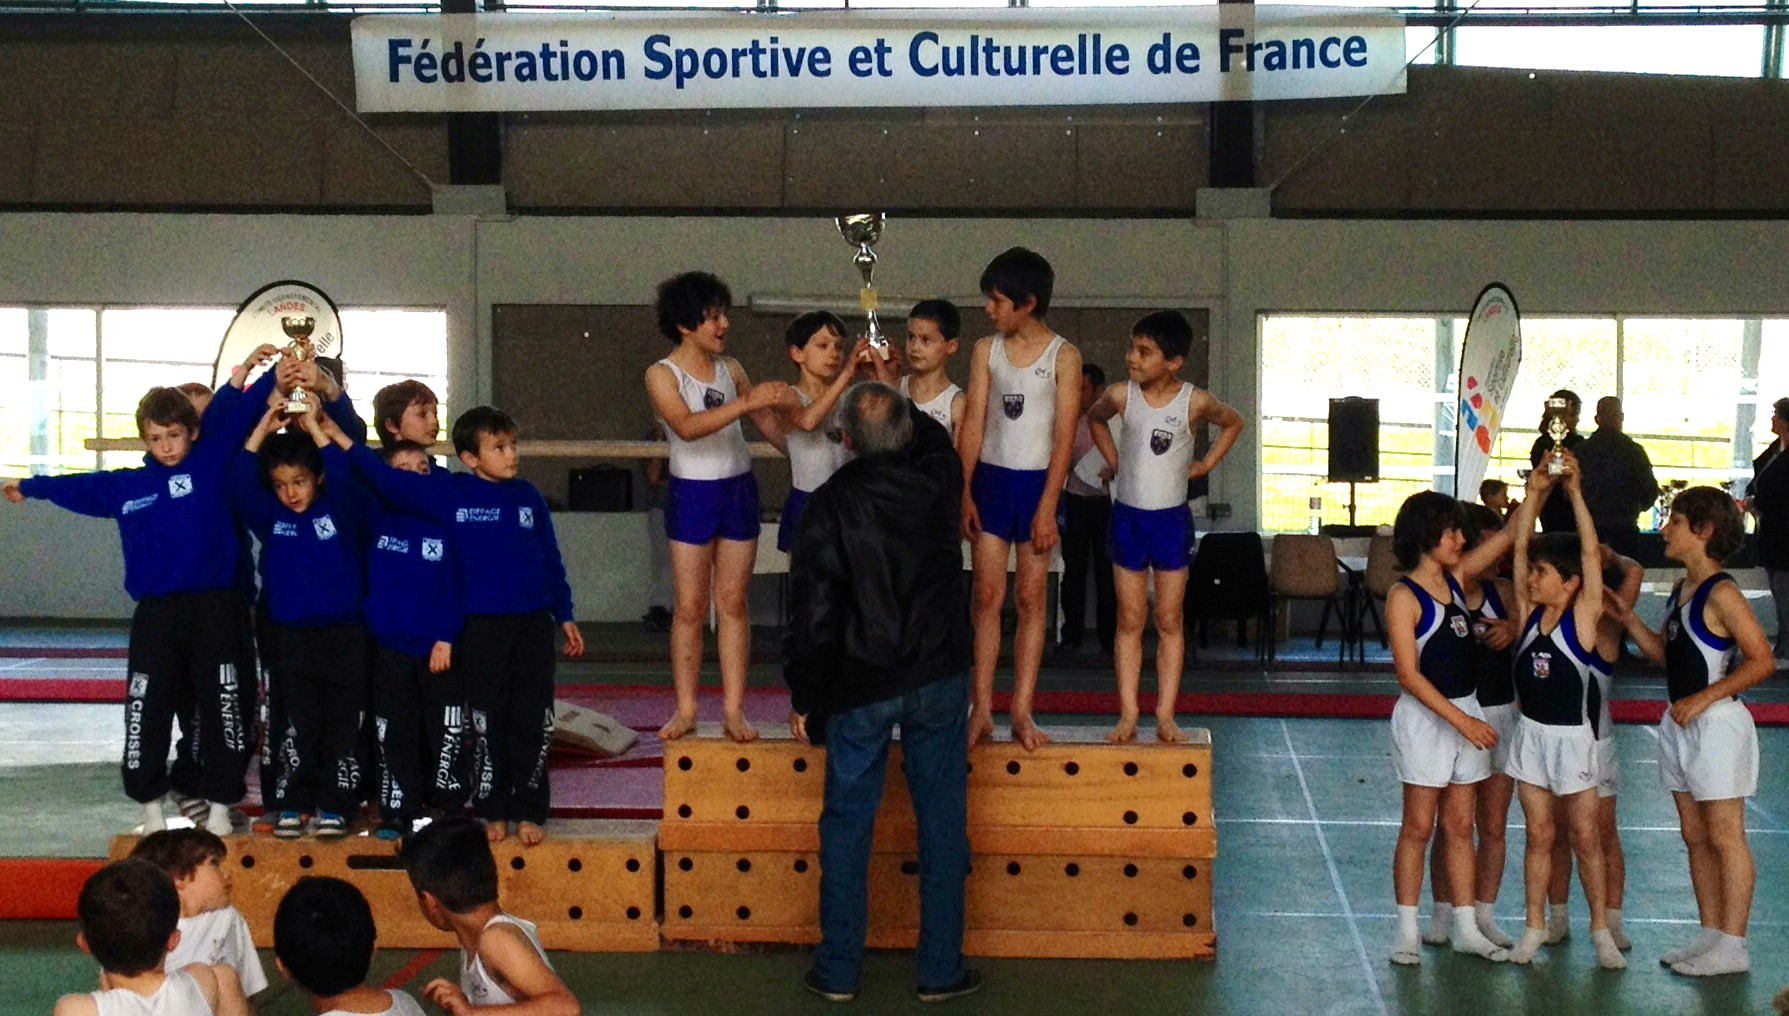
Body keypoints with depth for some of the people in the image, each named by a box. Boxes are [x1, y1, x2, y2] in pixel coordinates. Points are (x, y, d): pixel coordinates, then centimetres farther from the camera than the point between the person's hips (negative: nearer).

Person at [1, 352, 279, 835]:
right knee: (147, 710, 2)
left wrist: (245, 374, -18)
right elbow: (80, 488, 23)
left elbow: (233, 416, -5)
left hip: (216, 609, -2)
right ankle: (150, 804, 15)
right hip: (156, 614, 2)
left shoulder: (210, 463, 2)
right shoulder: (126, 486, 9)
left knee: (223, 707, 3)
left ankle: (219, 804, 13)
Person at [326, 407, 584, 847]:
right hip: (482, 626, -2)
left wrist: (566, 617, 12)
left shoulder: (528, 496, 6)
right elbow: (391, 481, -5)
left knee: (533, 723, 3)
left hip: (534, 625, 2)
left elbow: (551, 560, 12)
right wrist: (342, 440, -12)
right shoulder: (449, 493, -2)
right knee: (487, 723, 4)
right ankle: (493, 811, 14)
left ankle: (530, 811, 11)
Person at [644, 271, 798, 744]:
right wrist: (748, 401, -33)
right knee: (690, 606, 1)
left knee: (733, 602, 5)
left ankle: (734, 709, 8)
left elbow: (771, 425, 14)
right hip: (692, 493, -4)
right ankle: (685, 708, 10)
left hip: (738, 489, 4)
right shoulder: (662, 375, -8)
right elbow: (687, 426, -25)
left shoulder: (731, 369, 6)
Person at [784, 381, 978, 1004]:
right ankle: (941, 970, 13)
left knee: (847, 824, 8)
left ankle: (838, 970, 15)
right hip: (938, 679, 2)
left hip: (859, 687, -2)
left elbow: (812, 608, -12)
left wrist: (804, 697, -2)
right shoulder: (938, 482, -5)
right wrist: (895, 397, 33)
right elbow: (936, 438, 22)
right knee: (942, 822, 9)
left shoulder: (831, 504, -13)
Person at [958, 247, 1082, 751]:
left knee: (1031, 600, 2)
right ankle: (982, 710, 2)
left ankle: (1022, 712, 6)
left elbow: (1064, 437, -7)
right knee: (987, 595, 0)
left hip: (1038, 483, -2)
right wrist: (965, 493, -7)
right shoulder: (986, 350, 4)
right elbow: (973, 424, 2)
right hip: (990, 480, 2)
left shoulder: (1063, 356, -4)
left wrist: (1047, 508, -12)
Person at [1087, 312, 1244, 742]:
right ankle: (1128, 714, 7)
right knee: (1130, 621, 5)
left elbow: (1234, 423, 10)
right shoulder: (1121, 396, -6)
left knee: (1170, 622, 5)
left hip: (1172, 518, -1)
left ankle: (1166, 715, 9)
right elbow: (1094, 419, 16)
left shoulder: (1195, 402, -10)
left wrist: (1206, 464, 4)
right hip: (1128, 516, 1)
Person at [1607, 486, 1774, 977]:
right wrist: (1628, 619, 7)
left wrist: (1703, 698, -20)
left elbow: (1761, 661, -19)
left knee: (1725, 837, -3)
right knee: (1696, 837, 13)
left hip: (1716, 723, -9)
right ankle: (1711, 935, 21)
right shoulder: (1680, 591, 12)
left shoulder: (1721, 593, -15)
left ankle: (1733, 946, 2)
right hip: (1680, 725, 9)